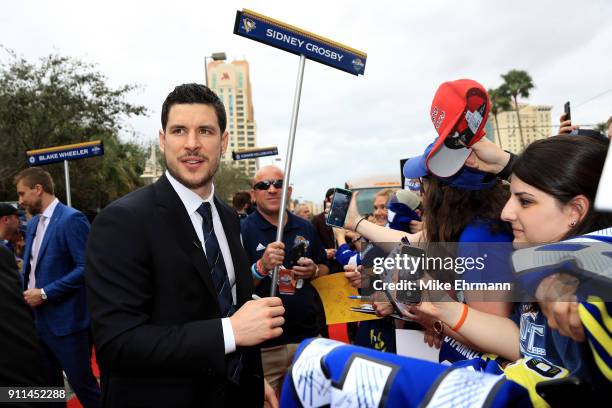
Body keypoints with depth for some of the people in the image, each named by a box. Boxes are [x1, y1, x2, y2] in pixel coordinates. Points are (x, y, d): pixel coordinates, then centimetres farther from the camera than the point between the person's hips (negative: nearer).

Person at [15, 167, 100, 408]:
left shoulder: (71, 219, -15)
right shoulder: (33, 224, 13)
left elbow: (87, 268, -21)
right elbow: (30, 267, 20)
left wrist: (45, 294, -18)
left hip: (66, 320, -8)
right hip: (39, 319, 8)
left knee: (82, 383, 3)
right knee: (48, 385, 20)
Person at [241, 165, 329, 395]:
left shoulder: (305, 228, 6)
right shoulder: (243, 230, -8)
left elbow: (325, 269, 17)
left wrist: (313, 271, -5)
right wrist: (261, 267, -27)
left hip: (309, 336, 4)